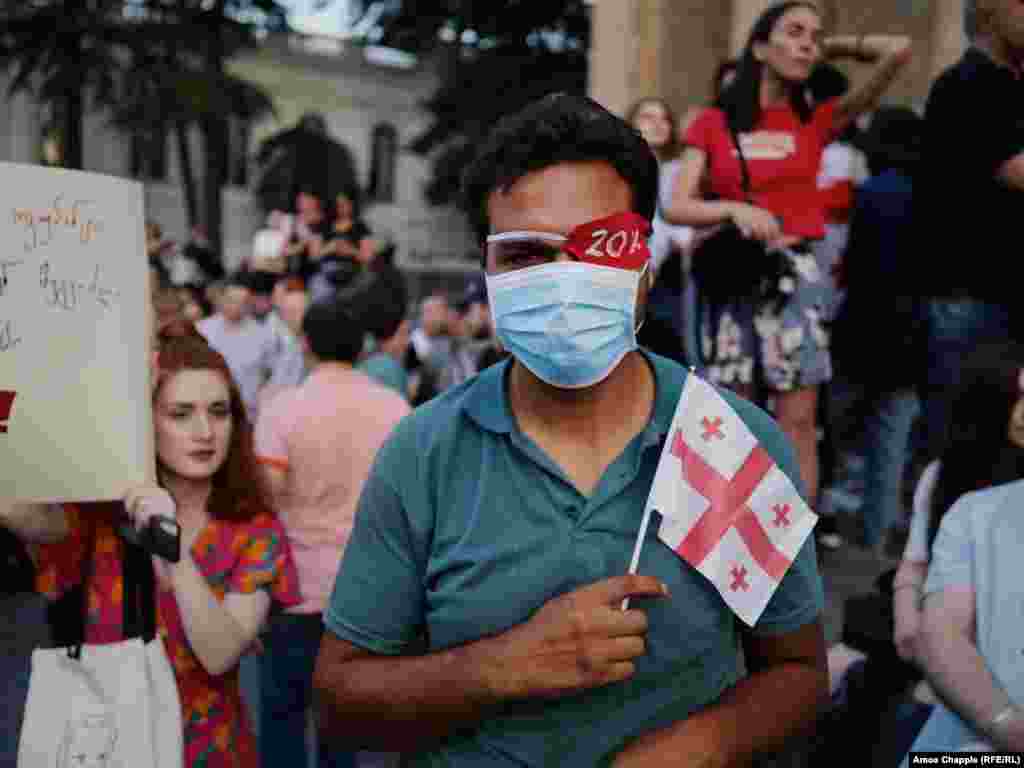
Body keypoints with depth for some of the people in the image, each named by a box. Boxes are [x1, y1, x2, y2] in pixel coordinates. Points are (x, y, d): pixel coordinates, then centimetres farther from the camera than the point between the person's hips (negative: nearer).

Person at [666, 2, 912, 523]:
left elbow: (899, 51, 0)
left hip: (794, 277, 0)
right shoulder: (713, 124, 6)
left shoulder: (817, 122, 6)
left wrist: (833, 48, 13)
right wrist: (734, 209, -17)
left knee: (798, 424, -2)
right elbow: (675, 207, -1)